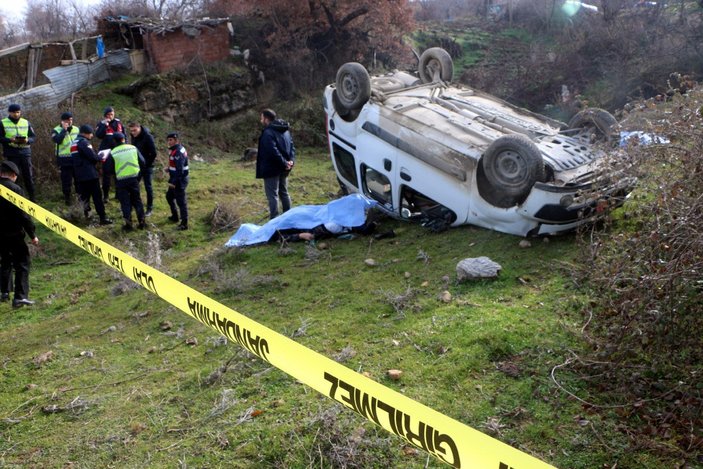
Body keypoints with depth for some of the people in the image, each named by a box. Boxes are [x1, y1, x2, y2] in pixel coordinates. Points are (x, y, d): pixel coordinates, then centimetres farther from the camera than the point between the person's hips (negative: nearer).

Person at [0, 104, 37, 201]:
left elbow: (33, 137, 10)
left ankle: (32, 198, 11)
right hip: (11, 154, -2)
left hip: (25, 153, 2)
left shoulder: (26, 123, 9)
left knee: (28, 176, 3)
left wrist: (27, 140, -12)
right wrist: (10, 140, -18)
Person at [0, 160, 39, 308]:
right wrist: (32, 235, -9)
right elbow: (23, 214, -15)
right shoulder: (15, 189, -14)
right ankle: (20, 297, -10)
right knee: (22, 263, -2)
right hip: (13, 233, -6)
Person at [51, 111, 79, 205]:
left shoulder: (76, 129, 10)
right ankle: (67, 198, 14)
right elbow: (57, 140, -22)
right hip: (64, 159, -4)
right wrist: (64, 129, -19)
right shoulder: (56, 130, -3)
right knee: (66, 180, 1)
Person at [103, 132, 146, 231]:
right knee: (137, 200, 14)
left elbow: (109, 169, -4)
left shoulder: (112, 153, -8)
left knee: (125, 203, 6)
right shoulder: (133, 148, -1)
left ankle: (128, 224, 5)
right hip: (134, 178, 2)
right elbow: (142, 163, 2)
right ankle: (142, 222, 14)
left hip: (121, 180, -2)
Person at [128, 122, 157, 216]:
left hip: (146, 166, -6)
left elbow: (153, 153, -18)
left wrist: (147, 164, -15)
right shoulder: (133, 137, 2)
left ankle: (149, 208, 11)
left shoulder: (148, 137, -18)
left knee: (148, 187, 1)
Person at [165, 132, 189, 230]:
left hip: (179, 180, -11)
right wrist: (170, 169, 10)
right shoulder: (175, 149, 9)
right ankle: (175, 216, 40)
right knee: (169, 196, 25)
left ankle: (184, 223, 0)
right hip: (175, 179, 11)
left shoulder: (178, 152, -23)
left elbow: (179, 169, -27)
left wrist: (173, 182, -26)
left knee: (181, 201, -6)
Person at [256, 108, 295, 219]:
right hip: (283, 168, 9)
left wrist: (284, 163, -19)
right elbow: (292, 146, 7)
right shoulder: (285, 130, 12)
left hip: (272, 168, -9)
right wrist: (291, 160, -4)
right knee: (284, 192, 18)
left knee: (272, 195, -4)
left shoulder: (268, 133, -17)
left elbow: (273, 151, -25)